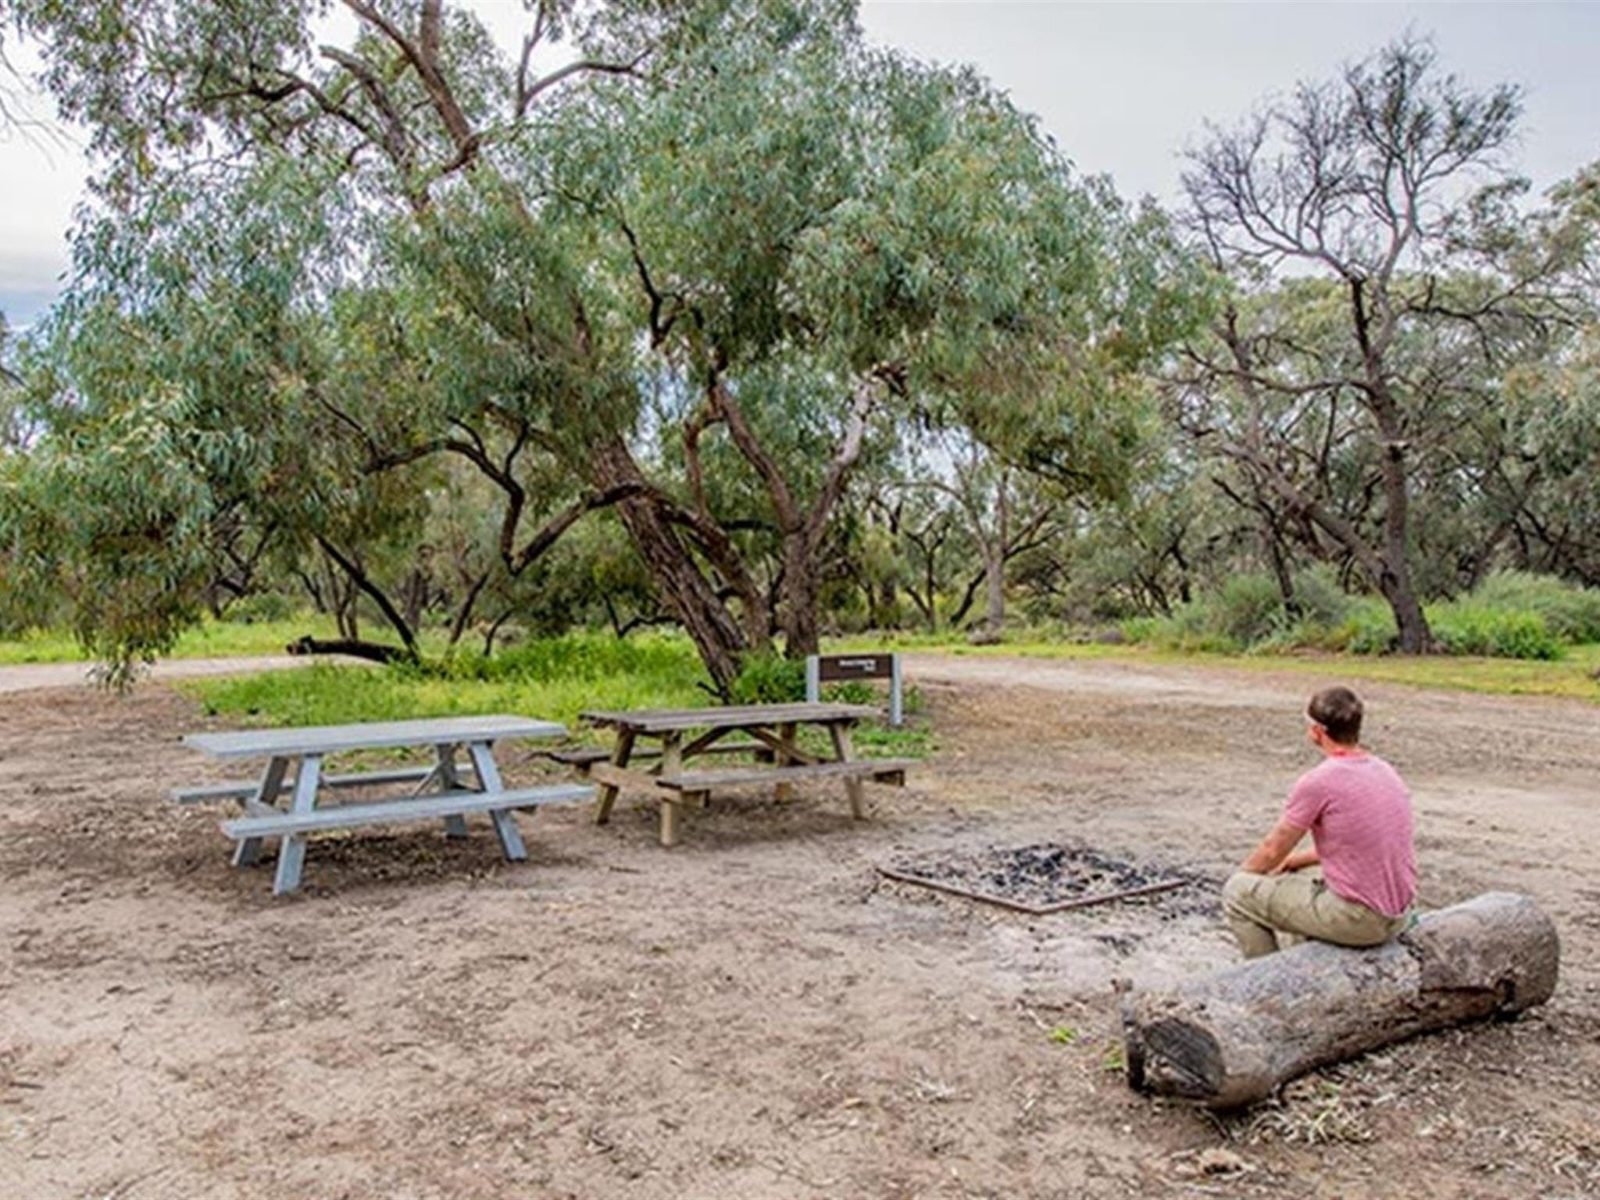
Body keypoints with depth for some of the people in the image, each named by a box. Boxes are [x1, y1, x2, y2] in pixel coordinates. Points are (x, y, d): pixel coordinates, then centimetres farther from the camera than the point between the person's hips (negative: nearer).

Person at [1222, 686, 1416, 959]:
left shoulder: (1318, 782, -17)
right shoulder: (1385, 772, 7)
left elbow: (1272, 850, -6)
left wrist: (1243, 874, 13)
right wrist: (1297, 859, 24)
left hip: (1357, 918, -8)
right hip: (1398, 916, 8)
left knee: (1238, 892, 4)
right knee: (1297, 874, 32)